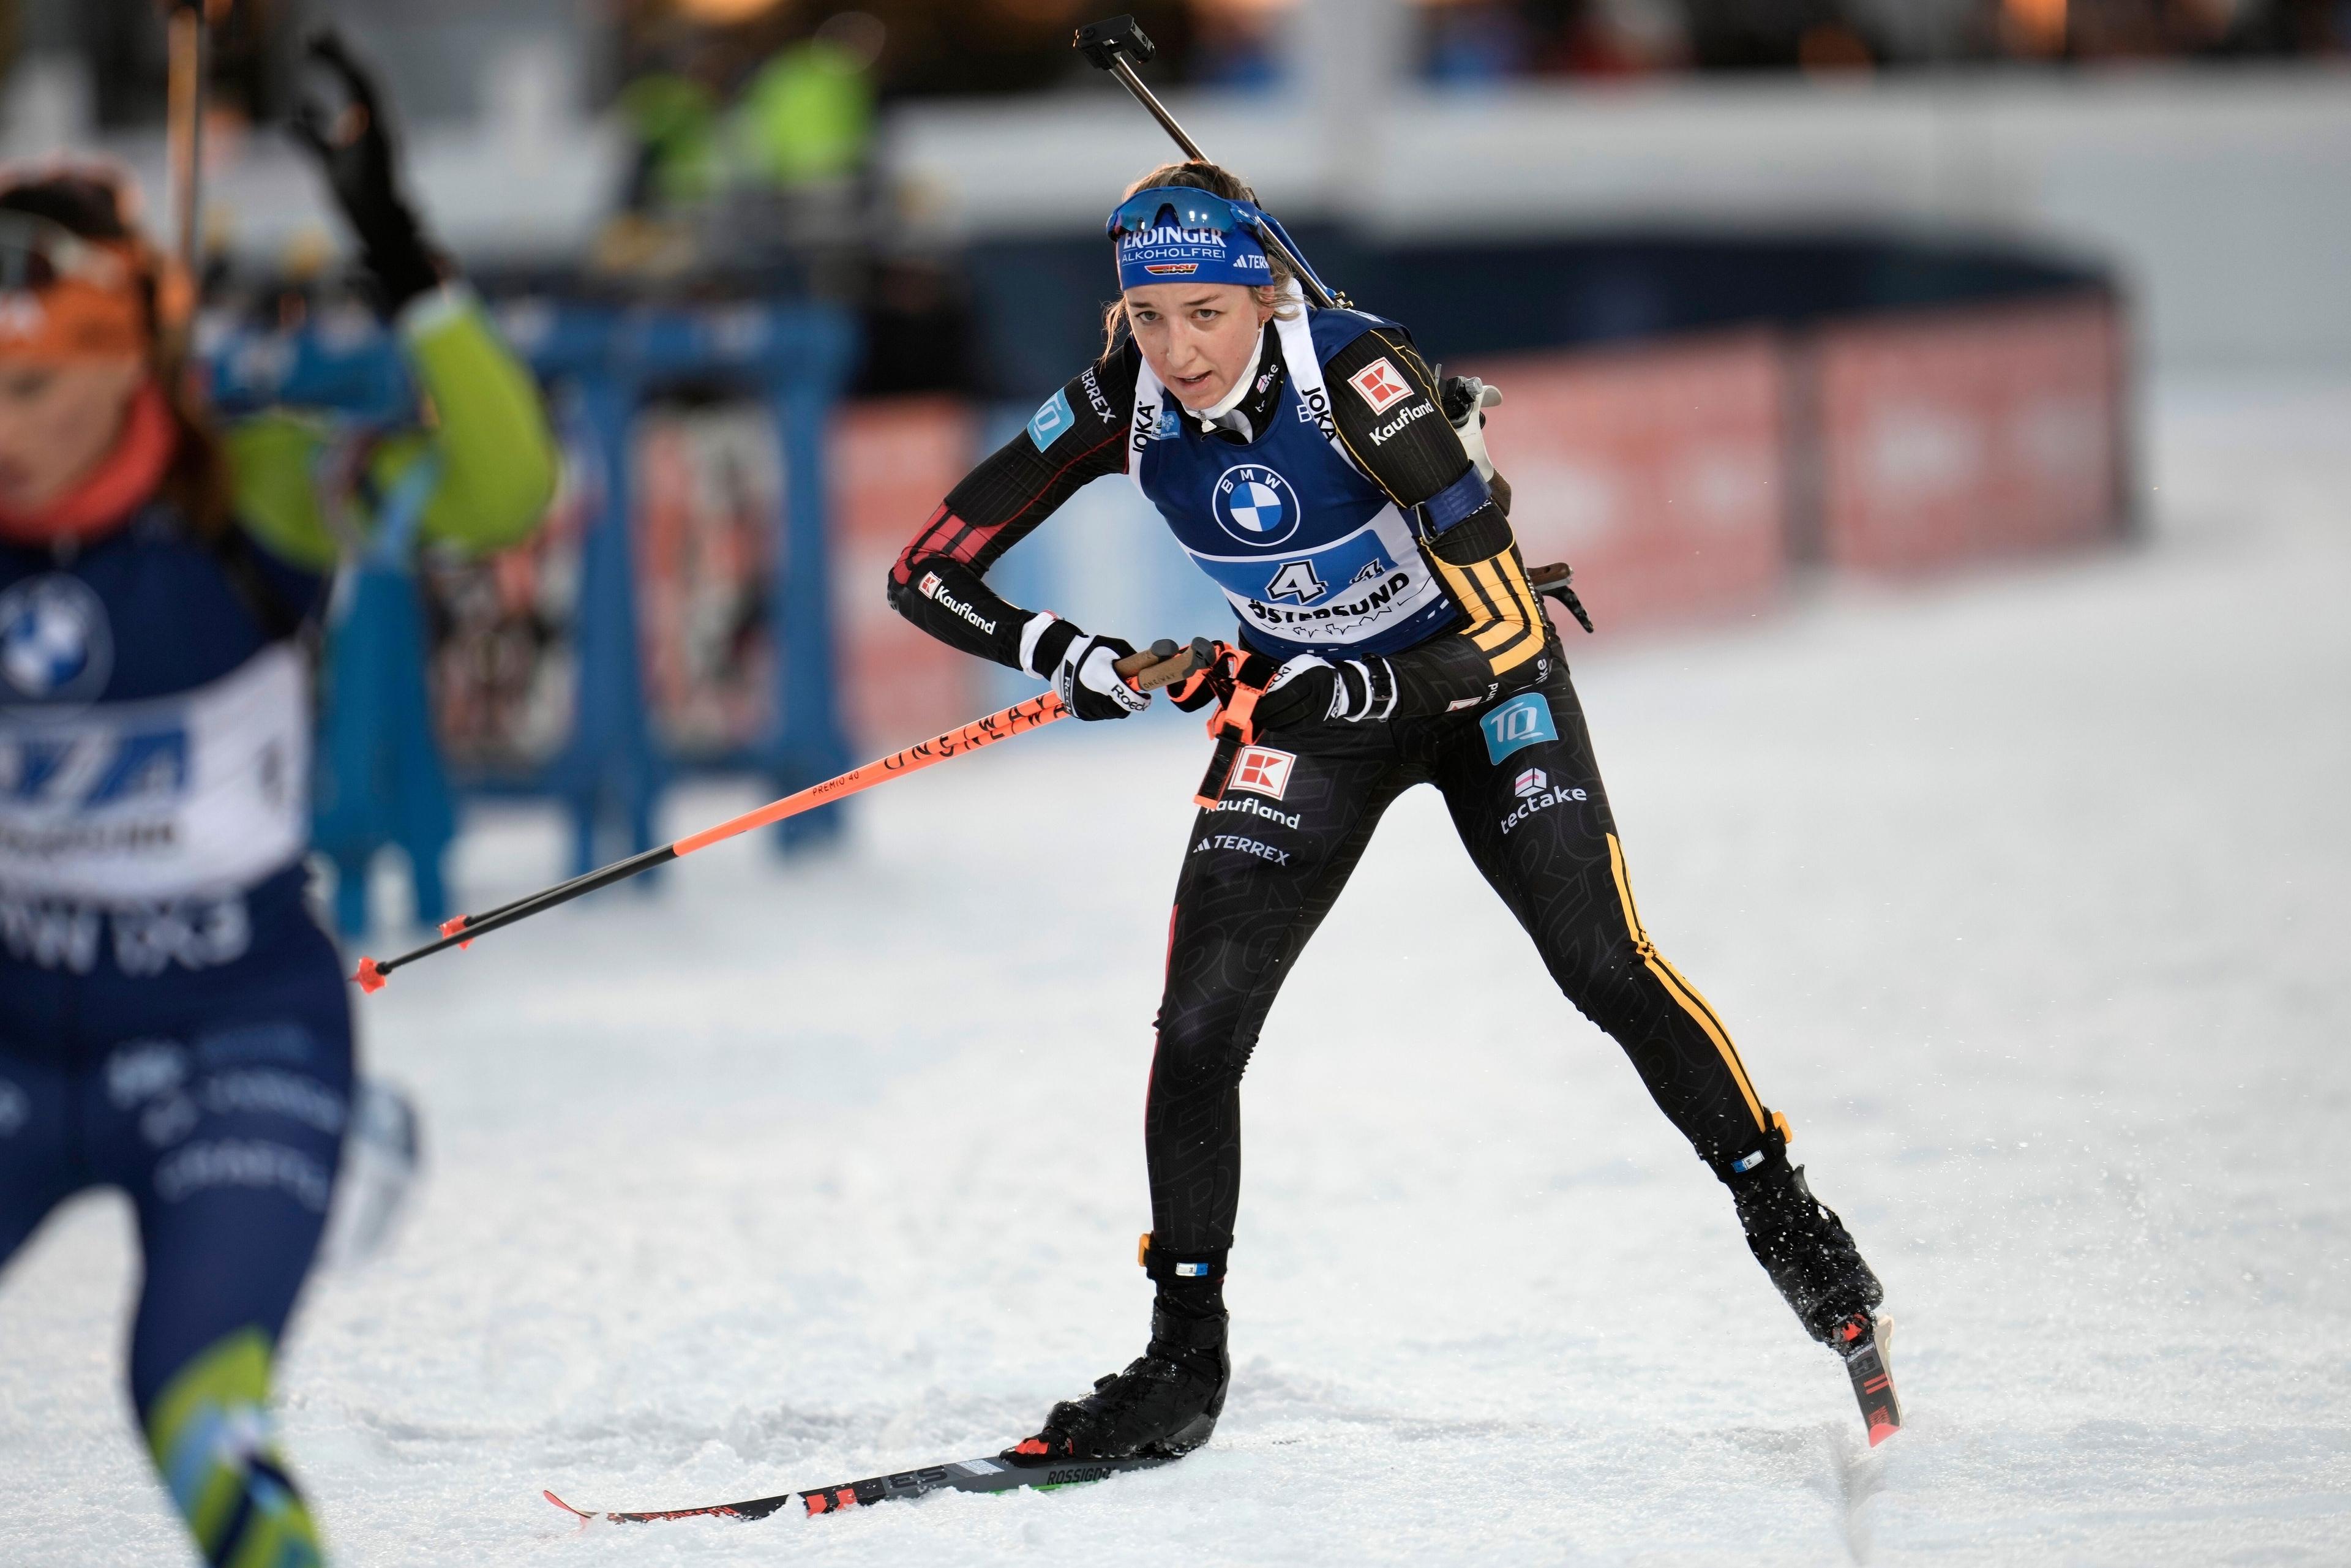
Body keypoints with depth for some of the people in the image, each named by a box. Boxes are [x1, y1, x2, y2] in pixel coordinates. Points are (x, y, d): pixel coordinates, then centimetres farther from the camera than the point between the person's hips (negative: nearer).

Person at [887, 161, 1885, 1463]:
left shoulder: (1361, 377, -31)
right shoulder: (1121, 405, -19)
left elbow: (1512, 637, -31)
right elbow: (929, 573, -14)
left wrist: (1361, 690, -44)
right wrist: (1064, 656, -29)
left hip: (1476, 687, -3)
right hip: (1307, 702, 3)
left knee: (1602, 967, -19)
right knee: (1196, 1030, -8)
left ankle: (1784, 1218, 3)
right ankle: (1185, 1363, 6)